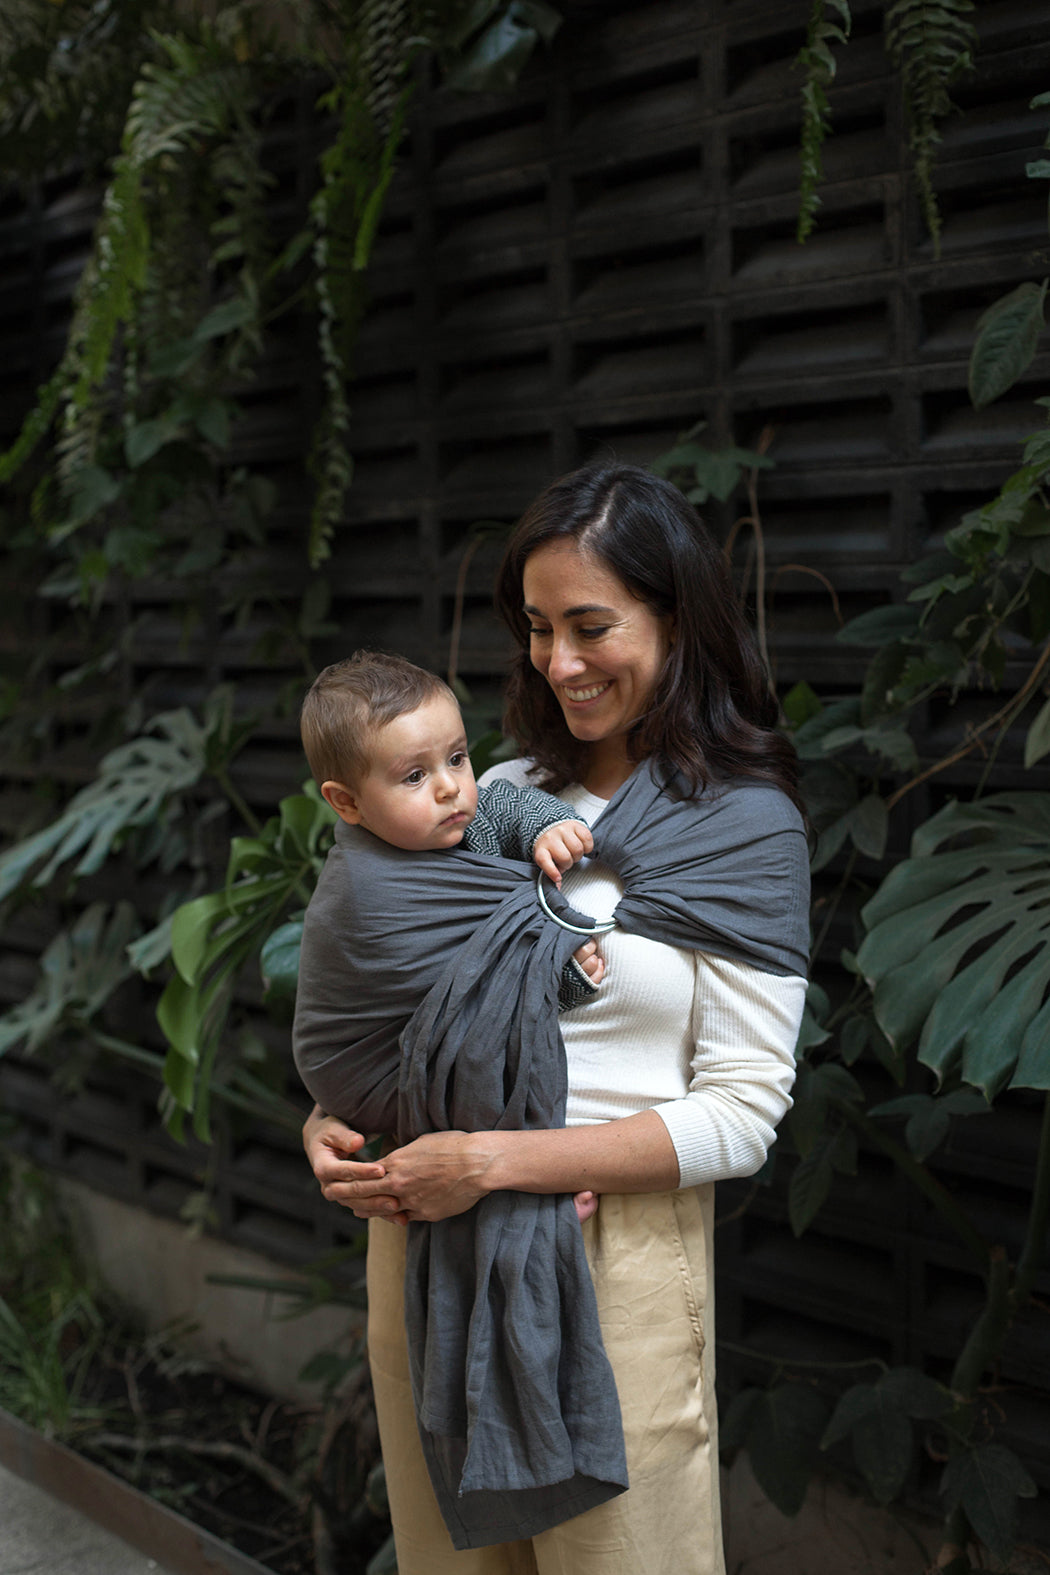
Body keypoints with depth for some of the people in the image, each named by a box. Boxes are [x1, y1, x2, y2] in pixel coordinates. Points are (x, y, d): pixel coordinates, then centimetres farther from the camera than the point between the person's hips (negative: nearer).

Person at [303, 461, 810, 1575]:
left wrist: (493, 1163, -19)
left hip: (612, 1253, -4)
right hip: (423, 1233, 5)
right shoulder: (498, 797, 6)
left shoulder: (744, 823, -7)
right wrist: (328, 1122, -4)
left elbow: (741, 1116, -12)